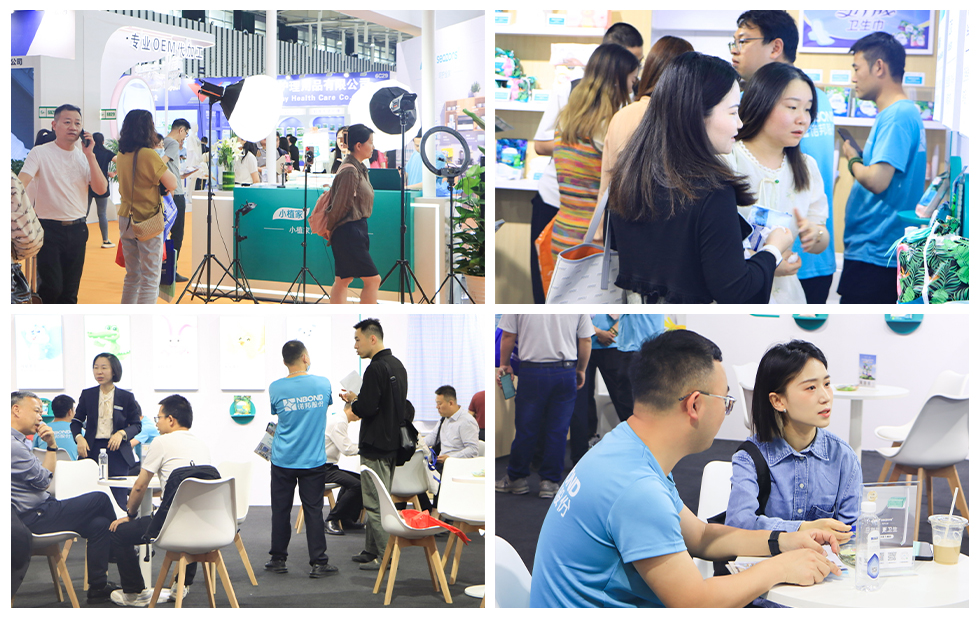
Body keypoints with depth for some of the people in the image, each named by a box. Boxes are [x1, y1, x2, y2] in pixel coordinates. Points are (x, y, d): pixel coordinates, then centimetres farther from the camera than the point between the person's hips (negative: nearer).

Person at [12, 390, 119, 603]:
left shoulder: (18, 442, 17)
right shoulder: (12, 444, -19)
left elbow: (45, 477, 16)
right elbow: (44, 481, -15)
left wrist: (51, 445, 2)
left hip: (41, 511, 11)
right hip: (34, 517, -11)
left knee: (99, 524, 2)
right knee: (100, 499, -8)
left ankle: (98, 586, 8)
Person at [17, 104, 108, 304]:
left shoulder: (85, 157, 8)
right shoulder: (40, 153, -5)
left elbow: (101, 189, -3)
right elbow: (20, 184, -17)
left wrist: (90, 155, -9)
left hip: (77, 229, 4)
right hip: (49, 229, -4)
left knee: (70, 291, 8)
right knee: (51, 287, -13)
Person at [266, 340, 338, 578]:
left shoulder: (276, 388, -8)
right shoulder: (323, 384, -5)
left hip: (283, 460, 0)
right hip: (313, 460, 0)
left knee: (281, 510, 10)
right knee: (313, 511, 3)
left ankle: (278, 559, 19)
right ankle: (318, 563, 5)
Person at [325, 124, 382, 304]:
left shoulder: (360, 169, 13)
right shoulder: (350, 171, -18)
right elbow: (340, 204, -15)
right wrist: (331, 230, -3)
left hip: (356, 231, 10)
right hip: (349, 232, -10)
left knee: (342, 280, 11)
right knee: (373, 279, -7)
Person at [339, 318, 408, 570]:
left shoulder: (376, 369, -19)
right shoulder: (397, 365, 13)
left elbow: (366, 408, -24)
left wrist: (352, 401, -4)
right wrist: (359, 399, 15)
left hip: (375, 446, -10)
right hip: (392, 442, 10)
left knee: (375, 503, -4)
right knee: (381, 501, 16)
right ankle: (372, 551, 23)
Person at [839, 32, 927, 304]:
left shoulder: (897, 116, -17)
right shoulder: (906, 112, 16)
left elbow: (877, 180, -26)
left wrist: (852, 159, -8)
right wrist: (859, 159, 9)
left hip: (874, 254, -10)